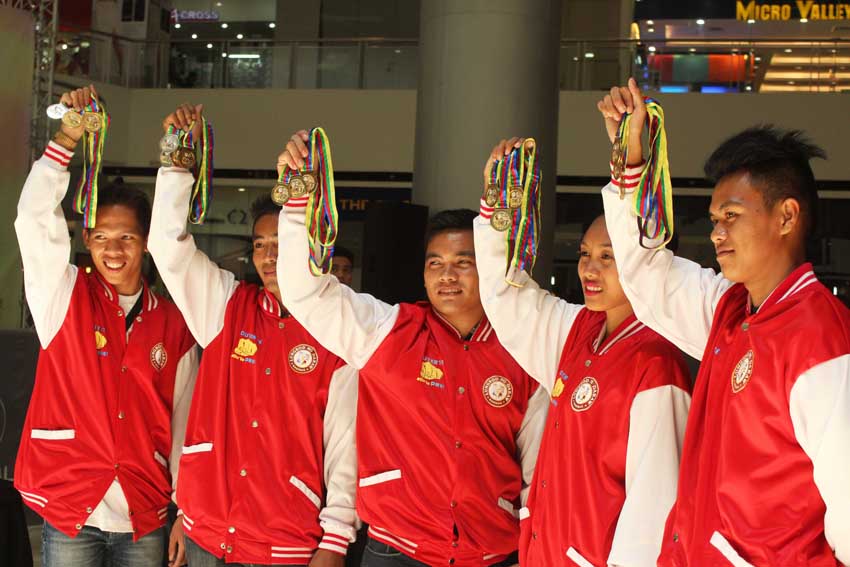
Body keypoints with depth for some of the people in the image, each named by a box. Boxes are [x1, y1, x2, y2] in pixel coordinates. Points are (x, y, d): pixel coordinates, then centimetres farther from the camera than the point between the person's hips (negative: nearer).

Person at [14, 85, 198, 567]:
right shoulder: (66, 298, 0)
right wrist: (67, 138, -22)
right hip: (69, 512, -1)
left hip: (145, 518, 1)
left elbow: (183, 423, 5)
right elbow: (35, 219, -14)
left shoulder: (173, 325, 3)